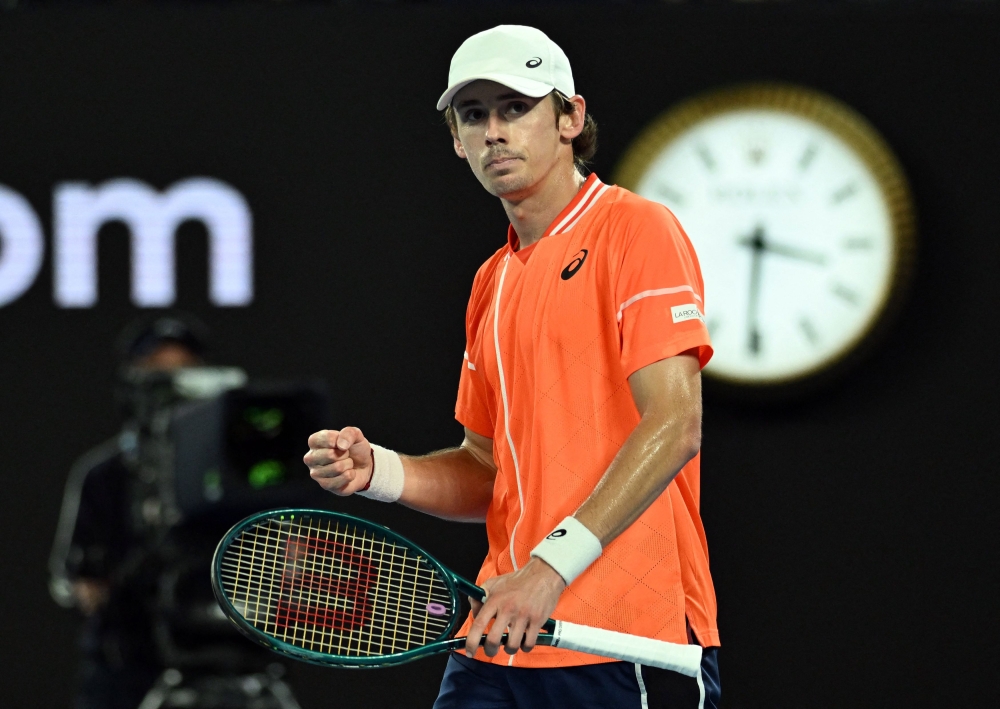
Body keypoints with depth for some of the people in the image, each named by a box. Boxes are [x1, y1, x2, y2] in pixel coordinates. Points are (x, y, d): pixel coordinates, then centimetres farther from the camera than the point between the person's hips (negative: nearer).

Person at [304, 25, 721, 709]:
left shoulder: (637, 229, -5)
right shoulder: (492, 282, 17)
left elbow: (676, 425, -16)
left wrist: (552, 565, -23)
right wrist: (378, 470, 2)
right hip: (502, 636, 6)